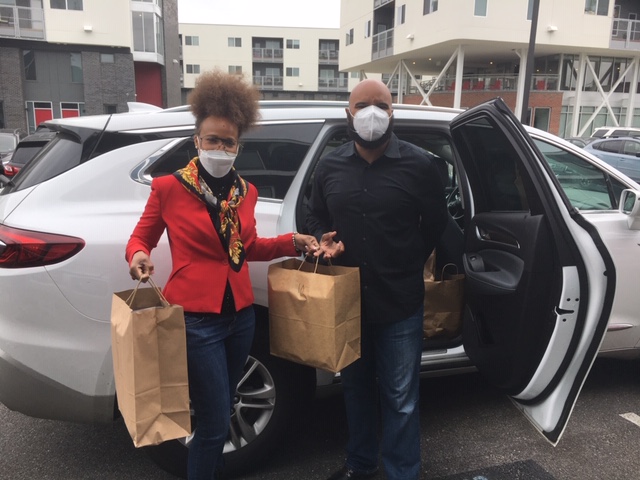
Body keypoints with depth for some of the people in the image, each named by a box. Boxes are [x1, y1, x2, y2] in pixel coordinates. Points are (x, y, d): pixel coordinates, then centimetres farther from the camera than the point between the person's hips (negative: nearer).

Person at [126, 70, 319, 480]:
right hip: (195, 318, -5)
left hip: (241, 314, 6)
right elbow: (141, 237, 3)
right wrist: (138, 256, -19)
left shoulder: (245, 191, 6)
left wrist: (293, 242, 4)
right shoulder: (169, 188, -8)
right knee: (216, 422, 0)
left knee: (220, 412, 22)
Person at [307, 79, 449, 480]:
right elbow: (316, 217, 15)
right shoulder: (330, 166, 3)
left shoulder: (419, 165, -6)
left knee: (400, 397, 7)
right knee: (356, 386, 21)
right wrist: (324, 240, -6)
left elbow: (436, 225, 3)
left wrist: (408, 265, 4)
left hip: (400, 301, -3)